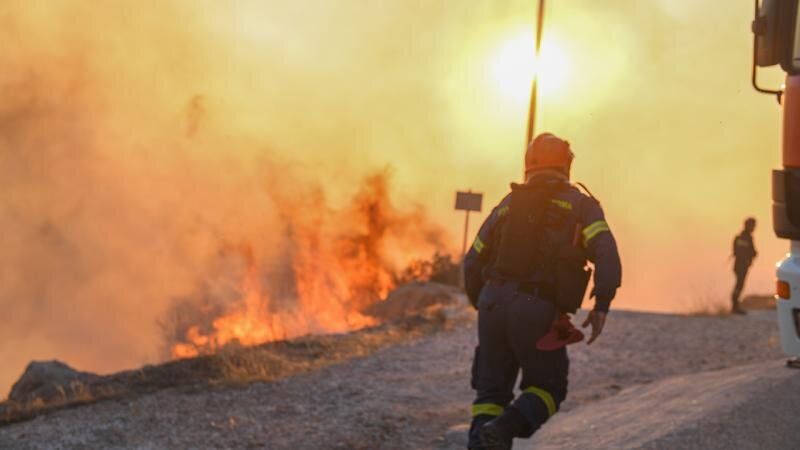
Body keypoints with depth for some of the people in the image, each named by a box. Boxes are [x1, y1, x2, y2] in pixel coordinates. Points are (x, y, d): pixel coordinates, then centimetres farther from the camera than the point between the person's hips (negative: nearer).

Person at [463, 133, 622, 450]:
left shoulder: (508, 205, 19)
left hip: (493, 303, 3)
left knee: (492, 391, 14)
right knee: (548, 390, 13)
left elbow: (473, 264, 20)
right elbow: (606, 253, -9)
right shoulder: (580, 205, 9)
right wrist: (602, 306, -11)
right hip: (538, 313, -3)